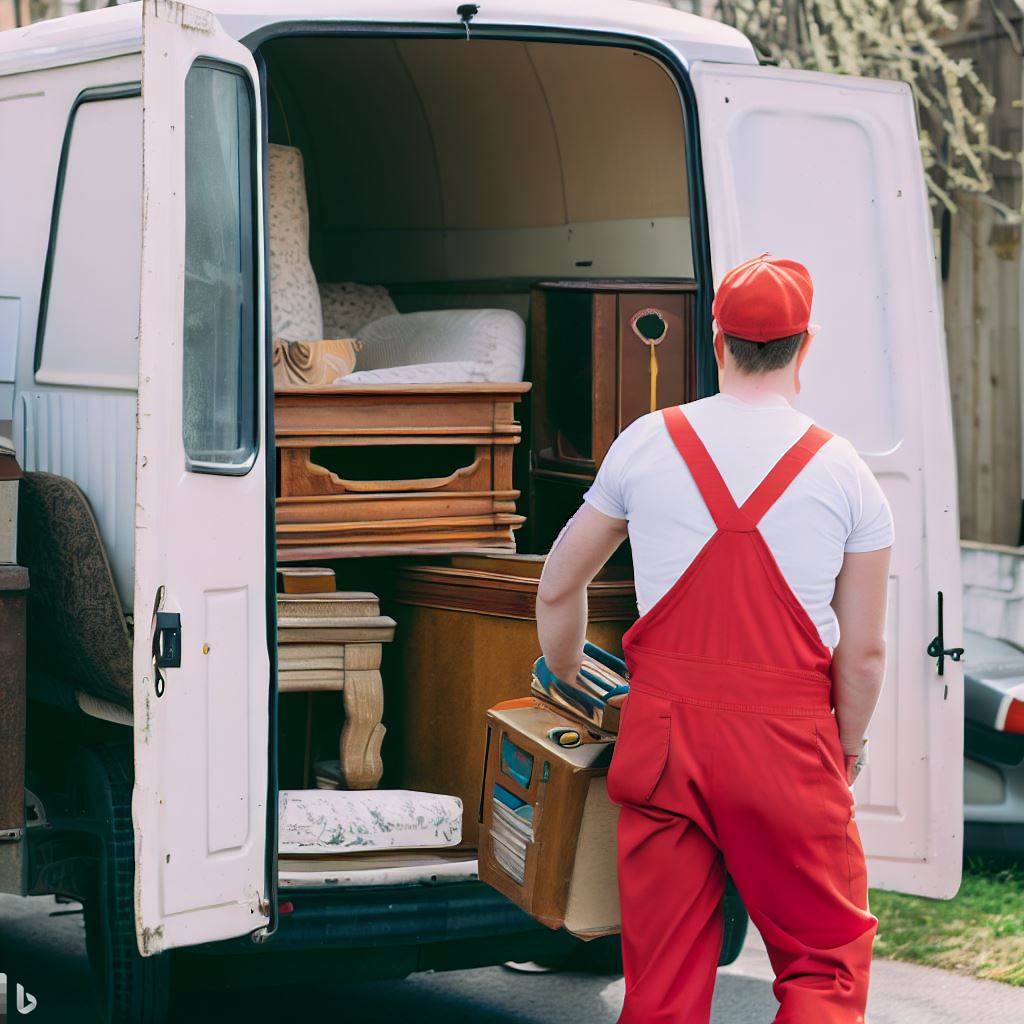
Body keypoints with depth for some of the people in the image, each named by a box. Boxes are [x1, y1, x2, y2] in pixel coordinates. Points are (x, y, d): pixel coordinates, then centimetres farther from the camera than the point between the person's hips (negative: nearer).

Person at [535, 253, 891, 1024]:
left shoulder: (645, 444, 4)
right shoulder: (845, 474, -1)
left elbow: (559, 590, 12)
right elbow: (864, 653, 0)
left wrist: (569, 688, 29)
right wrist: (847, 756, 16)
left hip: (663, 732, 2)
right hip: (787, 740, -2)